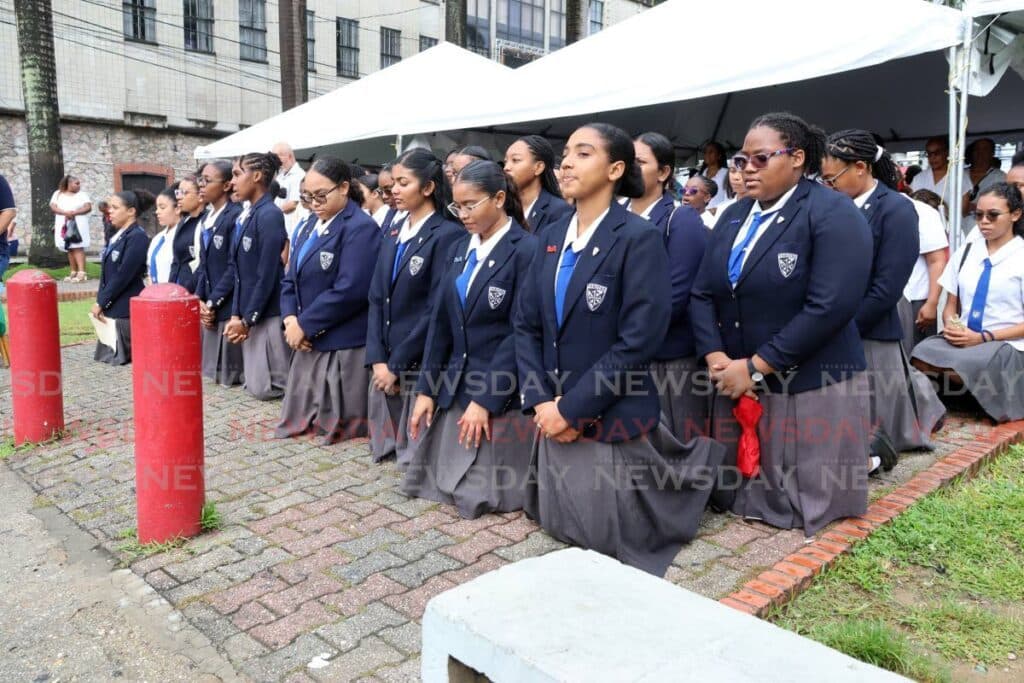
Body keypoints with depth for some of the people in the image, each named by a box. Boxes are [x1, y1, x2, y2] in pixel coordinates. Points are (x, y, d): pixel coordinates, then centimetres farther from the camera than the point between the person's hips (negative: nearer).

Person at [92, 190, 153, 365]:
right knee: (109, 358, 13)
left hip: (126, 311, -9)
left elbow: (123, 275, -19)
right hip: (111, 308, 9)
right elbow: (107, 273, 17)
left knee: (122, 360, -4)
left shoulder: (137, 237, -14)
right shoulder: (117, 236, 14)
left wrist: (100, 302, -14)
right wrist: (101, 302, 10)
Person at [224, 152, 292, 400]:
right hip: (249, 313, 9)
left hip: (268, 314, -9)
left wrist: (247, 320, -13)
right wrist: (236, 315, 6)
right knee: (254, 385, 12)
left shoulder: (270, 215, -15)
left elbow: (267, 275, -18)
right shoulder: (247, 216, 12)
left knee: (268, 387, -1)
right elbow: (241, 272, 14)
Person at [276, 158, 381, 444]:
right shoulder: (310, 227, 14)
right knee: (301, 418, 17)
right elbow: (291, 279, 14)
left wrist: (304, 325, -16)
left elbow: (349, 290, -23)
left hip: (344, 346, -8)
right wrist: (291, 319, -5)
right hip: (309, 342, 9)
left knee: (338, 428, 4)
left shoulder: (361, 228, -13)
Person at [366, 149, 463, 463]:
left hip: (421, 365, -7)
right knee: (384, 446, 13)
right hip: (385, 363, 7)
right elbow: (376, 298, 8)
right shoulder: (393, 234, 12)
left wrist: (397, 364, -13)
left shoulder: (447, 234, -11)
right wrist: (377, 359, -3)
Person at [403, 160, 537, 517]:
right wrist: (426, 389, 5)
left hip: (501, 392, -7)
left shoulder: (526, 250, -13)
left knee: (479, 496, 1)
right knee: (439, 481, 11)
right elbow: (440, 321, 9)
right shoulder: (459, 249, 10)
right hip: (455, 385, 7)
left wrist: (485, 400, -17)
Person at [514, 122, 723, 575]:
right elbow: (526, 324, 5)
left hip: (612, 419, -6)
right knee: (561, 527, 17)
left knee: (612, 539, 8)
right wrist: (540, 401, -7)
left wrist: (571, 407, -18)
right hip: (555, 417, 7)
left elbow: (638, 341, -20)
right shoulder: (551, 238, 7)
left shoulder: (638, 238, -14)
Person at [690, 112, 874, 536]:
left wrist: (755, 367, -20)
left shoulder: (833, 213, -10)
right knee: (737, 493, 17)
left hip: (811, 389, -6)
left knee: (805, 505, 7)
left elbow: (830, 306, -22)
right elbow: (702, 293, 6)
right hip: (736, 385, 6)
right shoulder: (734, 216, 12)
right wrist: (715, 356, -11)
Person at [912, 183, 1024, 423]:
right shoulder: (965, 252, 14)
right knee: (922, 354, -29)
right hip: (962, 340, 4)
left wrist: (983, 337, -15)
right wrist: (951, 326, -7)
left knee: (963, 363, -35)